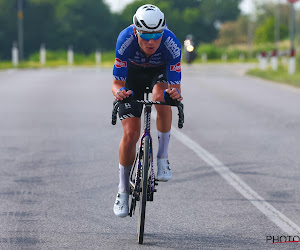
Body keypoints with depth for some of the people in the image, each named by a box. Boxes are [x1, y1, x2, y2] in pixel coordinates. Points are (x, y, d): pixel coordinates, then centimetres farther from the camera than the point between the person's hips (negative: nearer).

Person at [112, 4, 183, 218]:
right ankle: (123, 190, 6)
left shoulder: (172, 44, -35)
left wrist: (175, 93, -56)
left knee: (161, 98, -36)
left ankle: (163, 157, -17)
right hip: (133, 73, 0)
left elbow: (175, 85, -33)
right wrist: (119, 92, -53)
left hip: (160, 72, 0)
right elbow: (117, 82, -30)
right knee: (130, 134, -11)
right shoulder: (125, 40, -35)